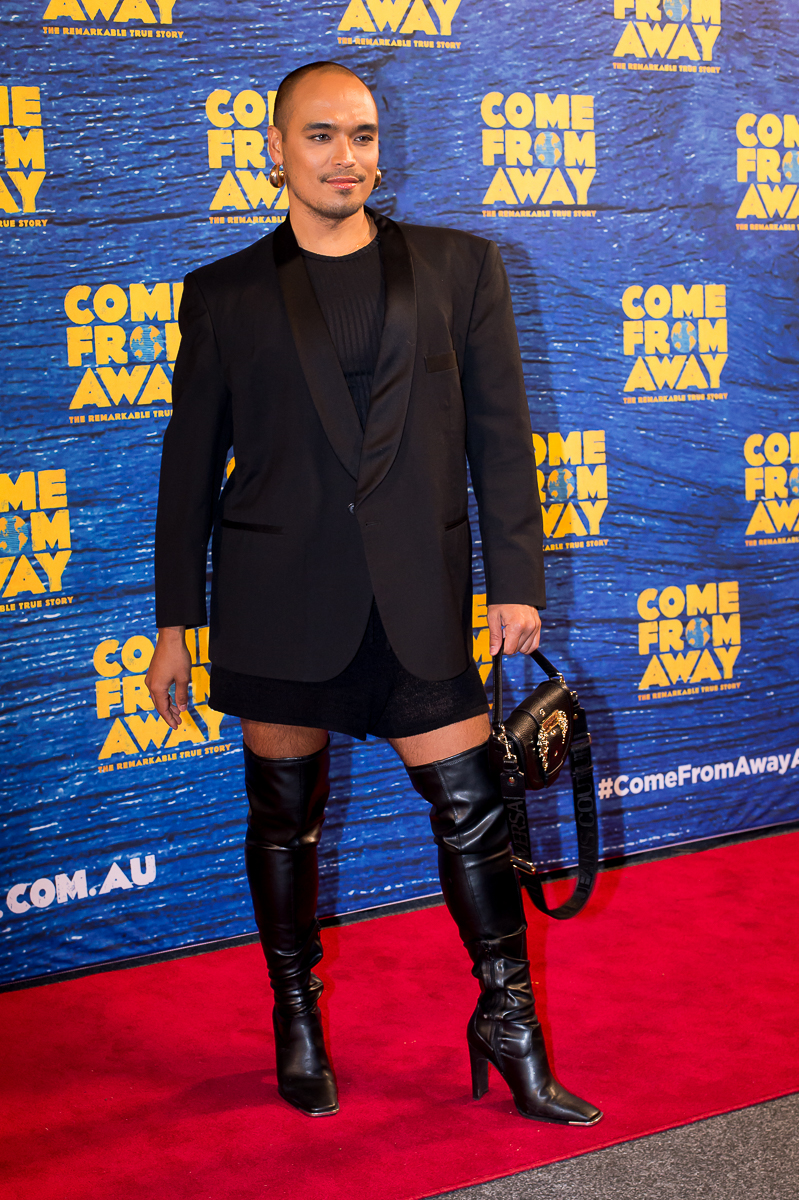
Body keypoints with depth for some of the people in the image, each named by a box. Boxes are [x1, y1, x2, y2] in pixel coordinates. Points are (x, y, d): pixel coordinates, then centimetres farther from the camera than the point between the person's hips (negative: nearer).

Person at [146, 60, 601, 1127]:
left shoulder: (460, 268, 8)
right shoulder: (224, 295, 6)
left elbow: (499, 431, 6)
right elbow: (189, 466, 7)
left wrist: (517, 580, 0)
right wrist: (175, 623, 6)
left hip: (418, 597, 1)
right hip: (279, 601, 0)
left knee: (475, 814, 1)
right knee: (285, 817, 10)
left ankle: (510, 1021, 19)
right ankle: (297, 1019, 29)